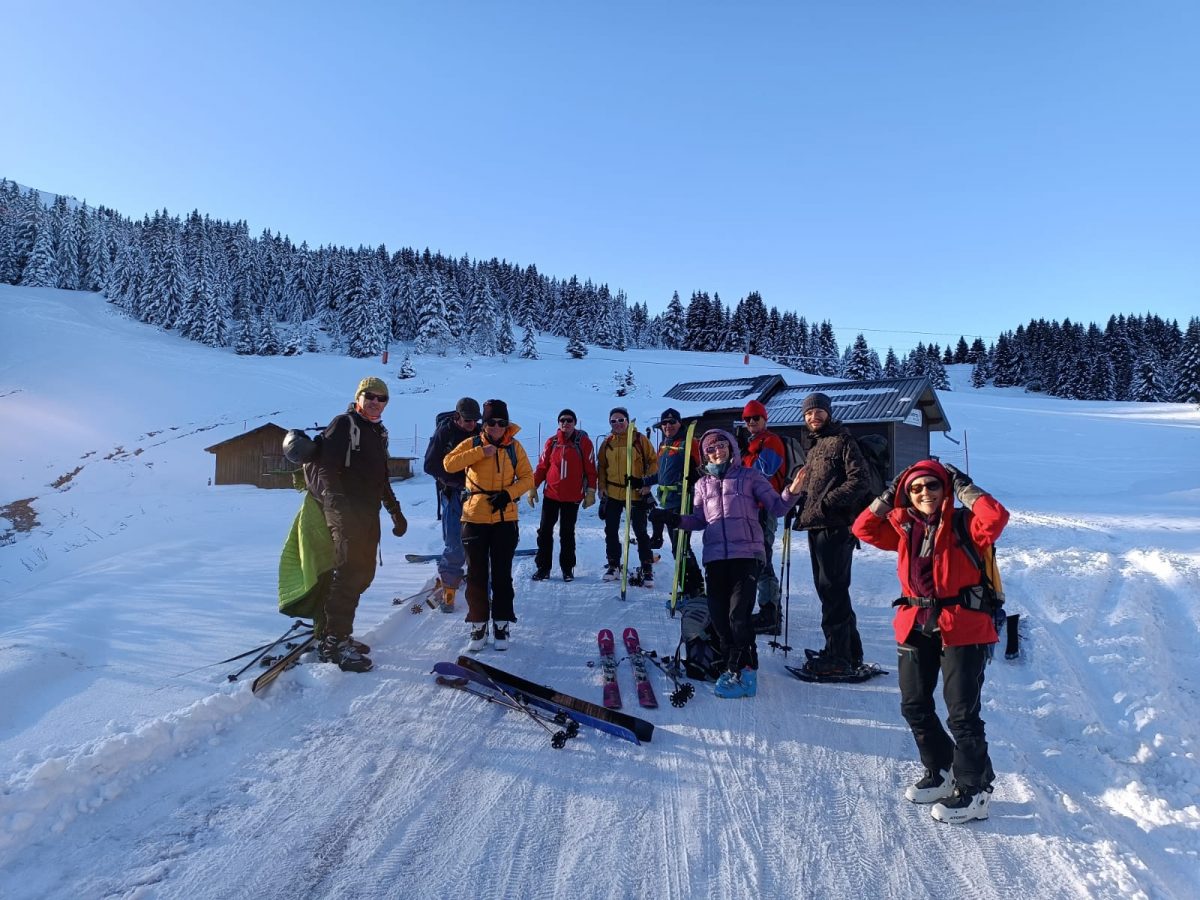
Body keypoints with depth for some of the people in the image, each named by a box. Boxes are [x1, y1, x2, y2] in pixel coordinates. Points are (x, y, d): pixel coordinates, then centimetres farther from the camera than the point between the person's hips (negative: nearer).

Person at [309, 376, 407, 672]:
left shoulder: (379, 432, 21)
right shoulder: (343, 424, -3)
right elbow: (326, 466, -15)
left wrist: (395, 512, 26)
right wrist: (335, 501, -27)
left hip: (369, 514, 8)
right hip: (345, 513, -8)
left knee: (363, 574, 9)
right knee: (349, 573, -12)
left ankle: (340, 633, 19)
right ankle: (333, 642, -7)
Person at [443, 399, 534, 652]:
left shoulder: (514, 447, 2)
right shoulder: (472, 444, -1)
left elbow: (527, 478, 2)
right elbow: (449, 463, -14)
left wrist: (508, 493, -14)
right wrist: (481, 452, -20)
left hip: (505, 520, 0)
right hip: (475, 519, 0)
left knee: (502, 576, 7)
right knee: (477, 575, 6)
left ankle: (501, 626, 18)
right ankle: (478, 626, 17)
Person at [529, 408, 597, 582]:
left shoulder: (583, 442, -2)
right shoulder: (551, 442, 4)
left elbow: (590, 468, -2)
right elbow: (542, 466, 8)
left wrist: (590, 492, -5)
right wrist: (533, 487, 4)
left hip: (572, 497, -2)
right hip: (551, 495, 2)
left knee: (567, 533, 7)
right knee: (545, 531, 4)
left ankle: (567, 568, 17)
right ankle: (542, 567, 13)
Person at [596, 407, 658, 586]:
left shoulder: (640, 439, -4)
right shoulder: (607, 442, 7)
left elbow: (653, 461, -2)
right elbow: (601, 466, 14)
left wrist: (647, 481, -12)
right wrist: (602, 487, 5)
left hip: (636, 494, -4)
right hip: (612, 494, 4)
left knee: (641, 532, 1)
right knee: (611, 531, 10)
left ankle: (647, 569, 10)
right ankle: (613, 566, 24)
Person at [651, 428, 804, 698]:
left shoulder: (749, 476, 7)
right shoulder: (703, 484, 17)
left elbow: (776, 507, 3)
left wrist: (791, 493, -15)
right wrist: (675, 519, 4)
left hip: (746, 555, -4)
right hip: (715, 557, 4)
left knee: (738, 615, -13)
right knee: (719, 617, 2)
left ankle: (743, 671, 2)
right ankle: (737, 667, 18)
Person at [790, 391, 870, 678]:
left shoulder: (842, 440, -4)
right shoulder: (810, 445, 20)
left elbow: (859, 480, -13)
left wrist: (827, 503, -19)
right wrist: (801, 508, 14)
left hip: (836, 526, -9)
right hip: (816, 527, 9)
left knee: (832, 589, -8)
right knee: (827, 588, 14)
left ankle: (838, 656, -2)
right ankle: (850, 651, 25)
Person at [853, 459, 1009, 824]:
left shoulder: (962, 524, -9)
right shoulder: (903, 526, 7)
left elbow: (995, 517, -26)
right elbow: (864, 529, 9)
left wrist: (964, 488, -16)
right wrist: (887, 498, 1)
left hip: (963, 627, -6)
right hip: (917, 625, 6)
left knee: (962, 713, -3)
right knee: (914, 706, 15)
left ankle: (974, 791, 14)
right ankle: (941, 772, 35)